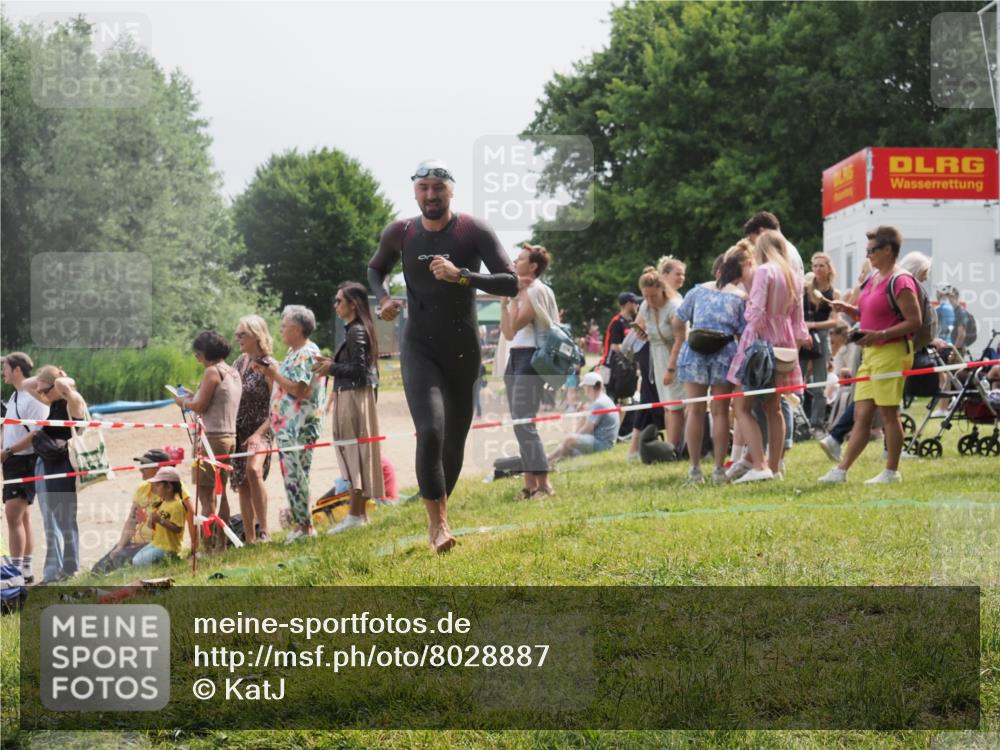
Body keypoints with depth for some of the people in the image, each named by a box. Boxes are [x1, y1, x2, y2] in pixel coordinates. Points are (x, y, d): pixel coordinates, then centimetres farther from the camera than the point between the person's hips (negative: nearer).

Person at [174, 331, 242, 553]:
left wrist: (182, 402, 4)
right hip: (229, 436, 9)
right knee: (220, 492, 15)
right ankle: (221, 544, 18)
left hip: (211, 436, -9)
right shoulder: (234, 373, 15)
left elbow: (200, 406, -14)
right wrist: (193, 399, 17)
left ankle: (207, 545, -9)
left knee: (205, 493, -7)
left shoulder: (213, 371, -12)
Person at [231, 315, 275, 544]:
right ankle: (250, 539, 13)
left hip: (259, 430, -7)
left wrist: (258, 434, -22)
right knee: (242, 485, 7)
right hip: (237, 431, 7)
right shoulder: (240, 362, 10)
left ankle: (264, 530, -28)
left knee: (253, 470, -31)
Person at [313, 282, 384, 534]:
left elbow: (358, 369, -19)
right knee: (354, 453, 11)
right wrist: (331, 363, 11)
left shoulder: (356, 331, -13)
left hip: (354, 397, -10)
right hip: (349, 397, 10)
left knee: (353, 451, -9)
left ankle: (355, 514, -9)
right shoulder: (356, 329, 15)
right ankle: (360, 513, 14)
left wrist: (332, 368, -10)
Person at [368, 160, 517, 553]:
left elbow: (510, 284, -15)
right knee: (430, 431, -21)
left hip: (463, 350, 1)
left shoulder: (474, 231, -9)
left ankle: (437, 516, 30)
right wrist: (382, 297, -3)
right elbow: (375, 268, 19)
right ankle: (438, 522, -15)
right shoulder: (399, 233, -2)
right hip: (419, 347, -1)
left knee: (454, 443, 9)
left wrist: (461, 275, -27)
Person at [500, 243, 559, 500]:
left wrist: (515, 297, -10)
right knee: (519, 424, 7)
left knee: (523, 422, -15)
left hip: (531, 357, -10)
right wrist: (504, 301, 13)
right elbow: (508, 333, 16)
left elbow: (516, 324, -17)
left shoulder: (536, 291, -9)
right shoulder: (520, 291, 19)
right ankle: (530, 484, 9)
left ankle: (544, 483, -15)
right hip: (515, 357, 10)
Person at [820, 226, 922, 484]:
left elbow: (914, 321, -17)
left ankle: (892, 471, 6)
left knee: (889, 413, -2)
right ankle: (841, 470, 7)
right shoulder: (873, 279, 16)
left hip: (891, 353, -9)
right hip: (870, 354, 9)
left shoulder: (900, 282, -13)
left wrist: (879, 335, -24)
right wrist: (848, 309, 8)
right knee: (861, 415, 8)